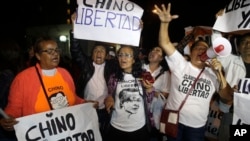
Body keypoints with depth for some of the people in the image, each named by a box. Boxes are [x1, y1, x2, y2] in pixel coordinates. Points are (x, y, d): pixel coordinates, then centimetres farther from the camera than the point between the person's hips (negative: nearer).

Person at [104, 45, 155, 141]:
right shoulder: (114, 77, -3)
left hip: (139, 127, 0)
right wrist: (108, 99, -15)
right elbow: (110, 97, 6)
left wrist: (149, 88, -18)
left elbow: (149, 100, 0)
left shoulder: (143, 75, -5)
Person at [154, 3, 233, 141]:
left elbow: (228, 97, -3)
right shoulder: (180, 64, -5)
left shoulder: (212, 74, 3)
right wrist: (165, 22, -28)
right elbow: (165, 43, -14)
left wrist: (219, 74, -14)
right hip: (174, 121, -2)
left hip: (198, 126, 3)